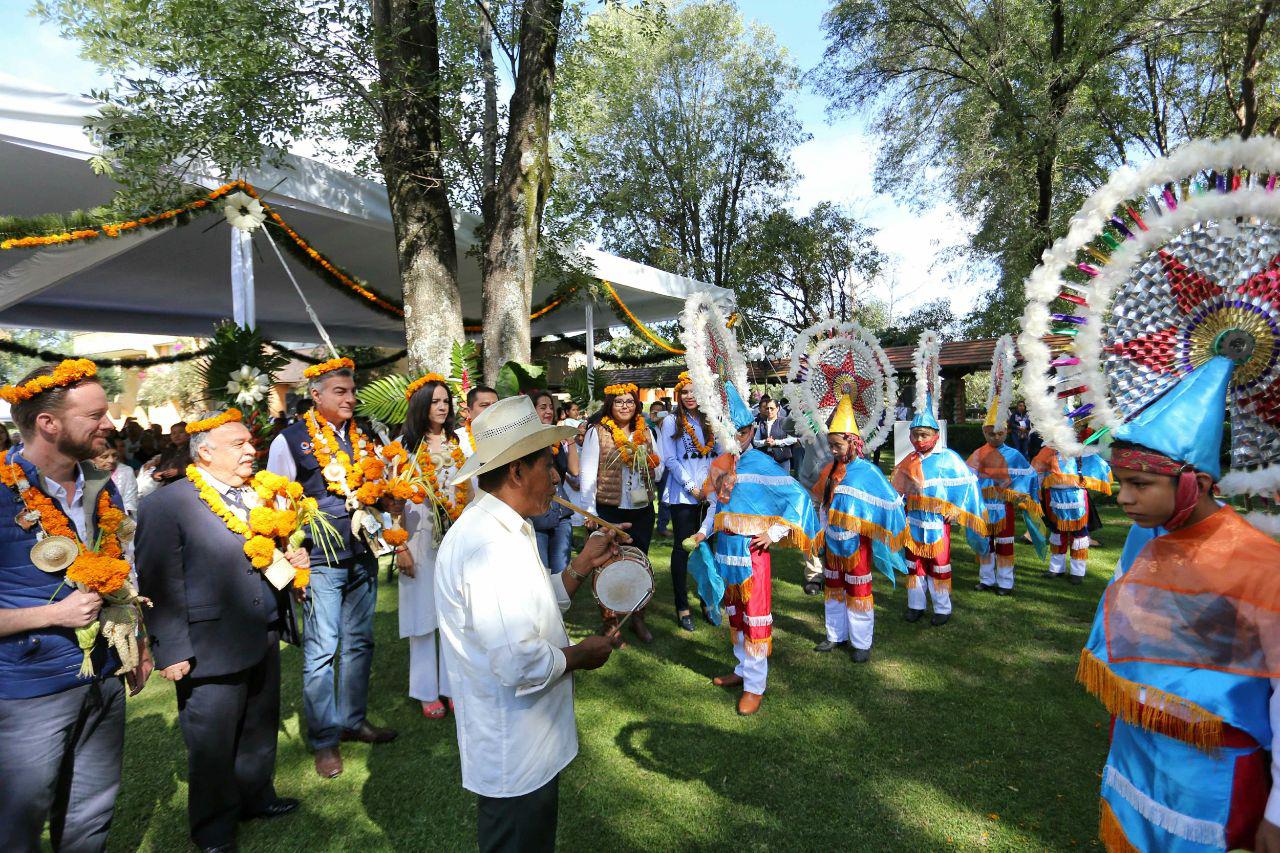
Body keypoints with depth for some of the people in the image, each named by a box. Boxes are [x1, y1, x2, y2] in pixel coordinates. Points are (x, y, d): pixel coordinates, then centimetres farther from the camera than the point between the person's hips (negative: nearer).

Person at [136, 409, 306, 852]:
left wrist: (291, 559, -1)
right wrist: (172, 651, -15)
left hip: (265, 641, 6)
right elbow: (159, 584, -13)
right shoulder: (166, 503, -11)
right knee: (213, 745, 11)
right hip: (211, 649, -6)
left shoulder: (258, 495, 9)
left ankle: (256, 798, 42)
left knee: (260, 730, 20)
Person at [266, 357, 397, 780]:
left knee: (359, 642, 14)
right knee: (321, 650, 1)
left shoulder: (365, 438, 10)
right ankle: (324, 739, 17)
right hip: (320, 559, -5)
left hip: (363, 555, 5)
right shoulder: (290, 441, -4)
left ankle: (354, 720, 31)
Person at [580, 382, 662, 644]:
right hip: (609, 511, -4)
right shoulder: (597, 432, -6)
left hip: (642, 510, 4)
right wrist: (590, 510, -13)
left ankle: (638, 619, 32)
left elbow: (658, 472, 14)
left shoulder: (645, 432, 8)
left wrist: (652, 464, -9)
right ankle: (610, 621, 23)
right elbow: (587, 473, -8)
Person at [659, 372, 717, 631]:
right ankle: (682, 607, 11)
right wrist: (691, 487, -10)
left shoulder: (709, 421, 10)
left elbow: (717, 455, 11)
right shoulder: (672, 422, -1)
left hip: (710, 494, 4)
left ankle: (707, 602, 20)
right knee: (682, 548, 2)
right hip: (683, 495, -3)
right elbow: (670, 460, -6)